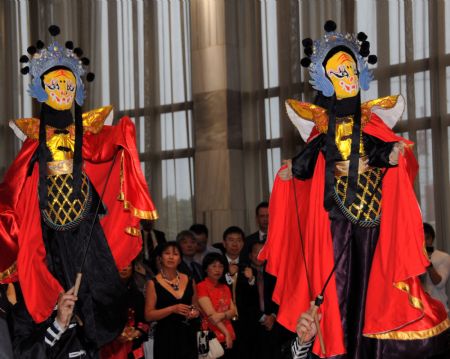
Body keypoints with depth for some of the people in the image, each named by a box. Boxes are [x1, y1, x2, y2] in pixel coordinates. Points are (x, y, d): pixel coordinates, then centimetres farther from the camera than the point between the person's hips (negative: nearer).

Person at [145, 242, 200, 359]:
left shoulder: (189, 281, 8)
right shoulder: (154, 284, -3)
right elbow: (149, 315, -7)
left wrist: (195, 313, -1)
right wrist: (173, 309, -17)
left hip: (188, 336, 3)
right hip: (166, 338, -3)